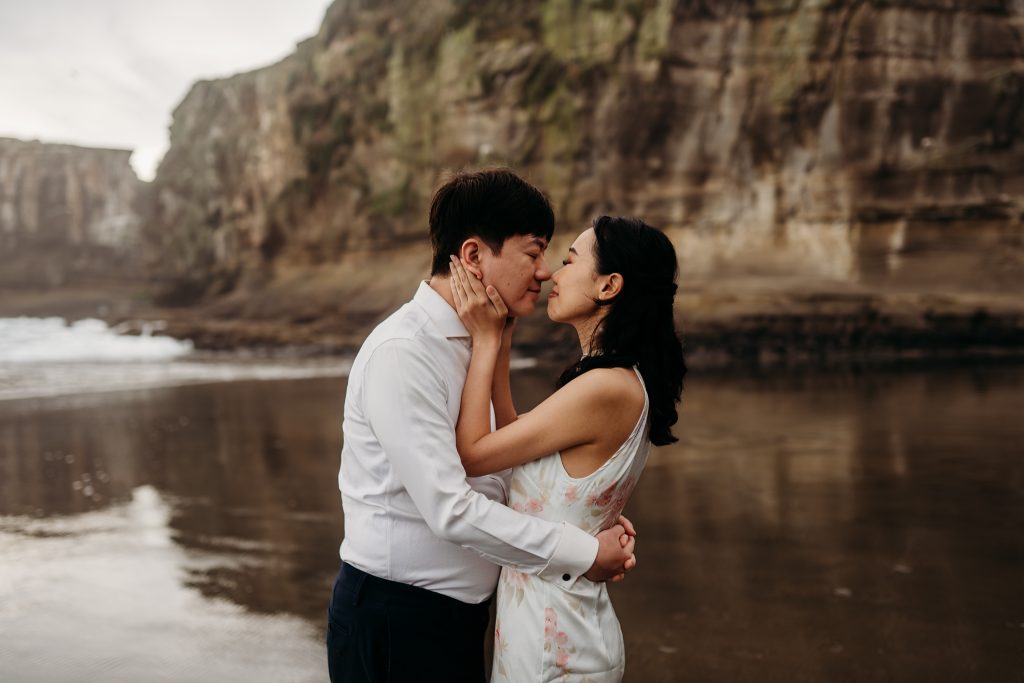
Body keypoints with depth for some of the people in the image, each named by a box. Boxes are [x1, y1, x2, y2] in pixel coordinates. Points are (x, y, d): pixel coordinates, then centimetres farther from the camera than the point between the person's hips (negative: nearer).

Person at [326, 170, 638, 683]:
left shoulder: (474, 343, 7)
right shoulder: (400, 353, -21)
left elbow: (495, 476, 8)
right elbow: (450, 510, -25)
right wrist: (581, 554, -18)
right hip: (394, 618, -8)